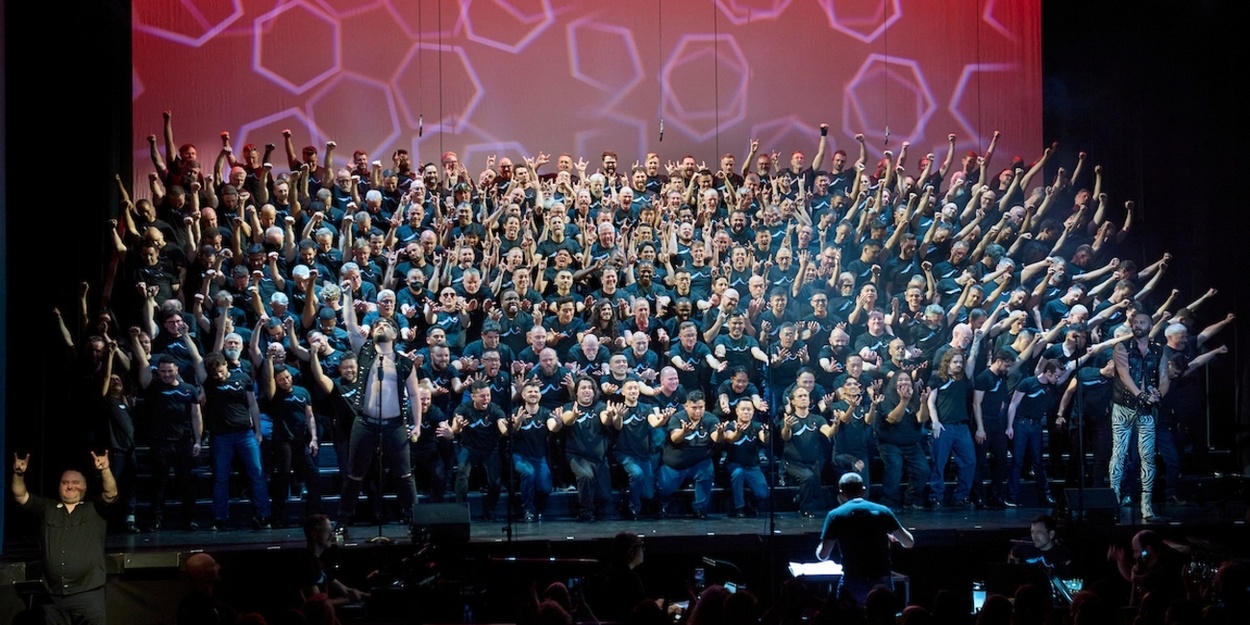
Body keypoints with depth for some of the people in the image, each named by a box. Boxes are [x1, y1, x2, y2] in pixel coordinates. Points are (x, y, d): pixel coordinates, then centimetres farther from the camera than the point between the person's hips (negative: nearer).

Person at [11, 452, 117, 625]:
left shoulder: (95, 510, 8)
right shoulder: (46, 508, 15)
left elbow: (111, 494, -9)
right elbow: (21, 496, 6)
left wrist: (105, 471, -28)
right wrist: (19, 474, -14)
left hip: (87, 593, -3)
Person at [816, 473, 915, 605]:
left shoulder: (835, 515, -2)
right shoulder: (882, 511, 4)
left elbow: (823, 555, -2)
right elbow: (909, 543, 8)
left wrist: (819, 548, 21)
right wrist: (890, 536, 30)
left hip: (853, 584, -2)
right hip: (882, 582, 2)